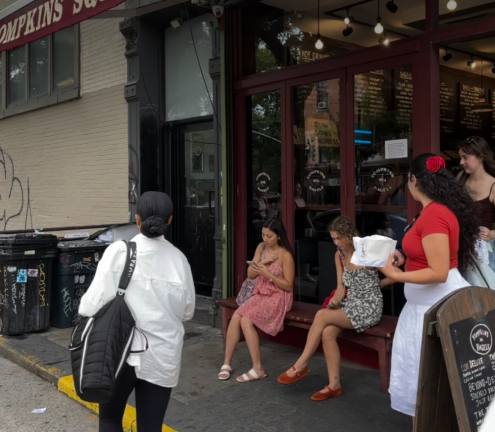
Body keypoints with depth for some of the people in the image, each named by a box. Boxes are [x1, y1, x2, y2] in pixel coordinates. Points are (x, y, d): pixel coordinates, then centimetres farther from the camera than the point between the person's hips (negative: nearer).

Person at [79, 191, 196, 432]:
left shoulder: (119, 251, -12)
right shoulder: (178, 258, -3)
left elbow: (95, 301, -14)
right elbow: (187, 312, 6)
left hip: (123, 353, -2)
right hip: (162, 357, 2)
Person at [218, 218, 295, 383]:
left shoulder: (285, 255, -13)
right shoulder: (261, 247, 6)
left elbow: (288, 286, -12)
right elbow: (250, 274, 5)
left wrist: (268, 274, -22)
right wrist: (263, 262, -12)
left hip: (278, 297, -6)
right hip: (260, 294, 6)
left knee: (246, 321, -26)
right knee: (235, 317, -19)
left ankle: (257, 369, -19)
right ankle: (227, 363, -10)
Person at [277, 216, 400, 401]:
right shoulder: (339, 255, 7)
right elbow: (341, 287, 6)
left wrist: (373, 284, -6)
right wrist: (334, 300, -12)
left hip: (369, 307, -6)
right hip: (350, 304, 6)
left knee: (322, 316, -24)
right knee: (327, 333, -23)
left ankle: (301, 366, -11)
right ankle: (334, 385, -11)